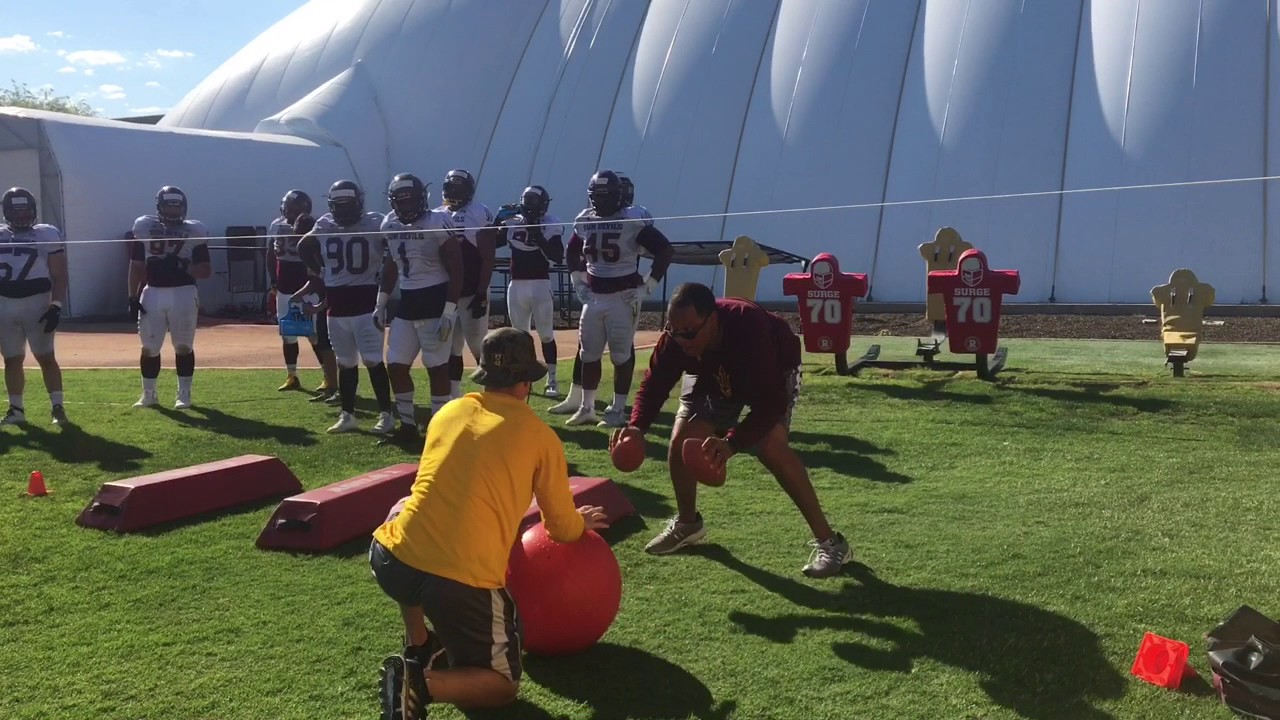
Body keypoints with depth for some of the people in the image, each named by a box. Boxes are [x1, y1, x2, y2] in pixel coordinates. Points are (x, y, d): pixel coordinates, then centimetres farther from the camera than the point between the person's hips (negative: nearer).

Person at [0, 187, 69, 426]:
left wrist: (56, 306, -14)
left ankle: (57, 407, 2)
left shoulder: (47, 235, -1)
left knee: (46, 357, -2)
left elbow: (59, 276, -4)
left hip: (36, 302, -4)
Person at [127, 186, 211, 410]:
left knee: (183, 346, 2)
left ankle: (184, 394, 12)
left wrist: (183, 266, -18)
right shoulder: (145, 228, 6)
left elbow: (206, 270, 0)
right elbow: (136, 267, 8)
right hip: (153, 293, 2)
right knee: (149, 347, 6)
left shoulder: (194, 231, 1)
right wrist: (133, 298, 3)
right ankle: (148, 394, 19)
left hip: (183, 294, -2)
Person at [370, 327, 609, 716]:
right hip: (463, 582, -4)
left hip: (390, 559, 4)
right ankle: (423, 683, -11)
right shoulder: (541, 436, 3)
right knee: (503, 684, 19)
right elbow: (562, 530, 15)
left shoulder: (449, 411, 15)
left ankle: (418, 648, 33)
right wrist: (580, 522, 39)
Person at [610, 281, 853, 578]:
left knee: (770, 447, -26)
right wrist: (637, 425, -37)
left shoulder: (750, 327, -45)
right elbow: (655, 381, -18)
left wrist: (732, 442, -58)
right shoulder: (676, 335, -30)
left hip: (772, 372, -5)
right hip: (711, 376, 5)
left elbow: (771, 401, -45)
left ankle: (828, 540, -16)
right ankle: (688, 523, 23)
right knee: (681, 443, -5)